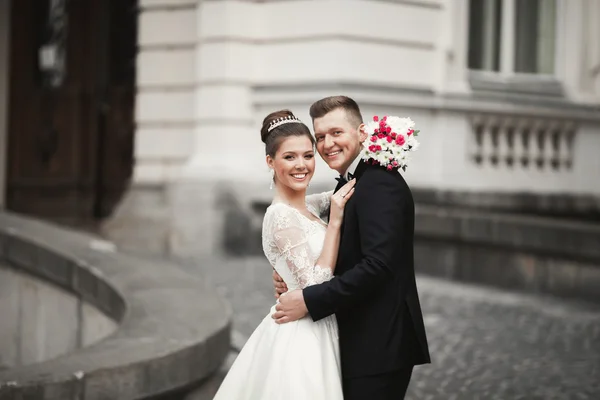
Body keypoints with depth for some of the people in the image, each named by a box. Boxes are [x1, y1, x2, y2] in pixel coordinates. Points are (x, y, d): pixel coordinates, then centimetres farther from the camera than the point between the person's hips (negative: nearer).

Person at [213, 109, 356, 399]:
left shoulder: (306, 207, 7)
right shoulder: (281, 216, -18)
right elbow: (315, 285, -22)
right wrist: (334, 222, -22)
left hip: (311, 333, 9)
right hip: (300, 337, -9)